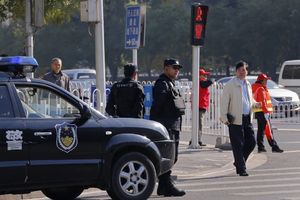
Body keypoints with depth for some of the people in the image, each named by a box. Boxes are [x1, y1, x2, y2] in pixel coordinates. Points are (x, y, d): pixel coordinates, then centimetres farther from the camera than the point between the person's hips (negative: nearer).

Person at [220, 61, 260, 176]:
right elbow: (224, 101, -8)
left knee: (251, 142, 5)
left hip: (247, 119, 7)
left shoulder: (248, 84, 16)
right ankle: (241, 169, 1)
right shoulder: (230, 85, -5)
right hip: (235, 119, -7)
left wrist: (255, 104, 7)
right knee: (238, 145, -4)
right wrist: (224, 117, -15)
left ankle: (238, 162, 23)